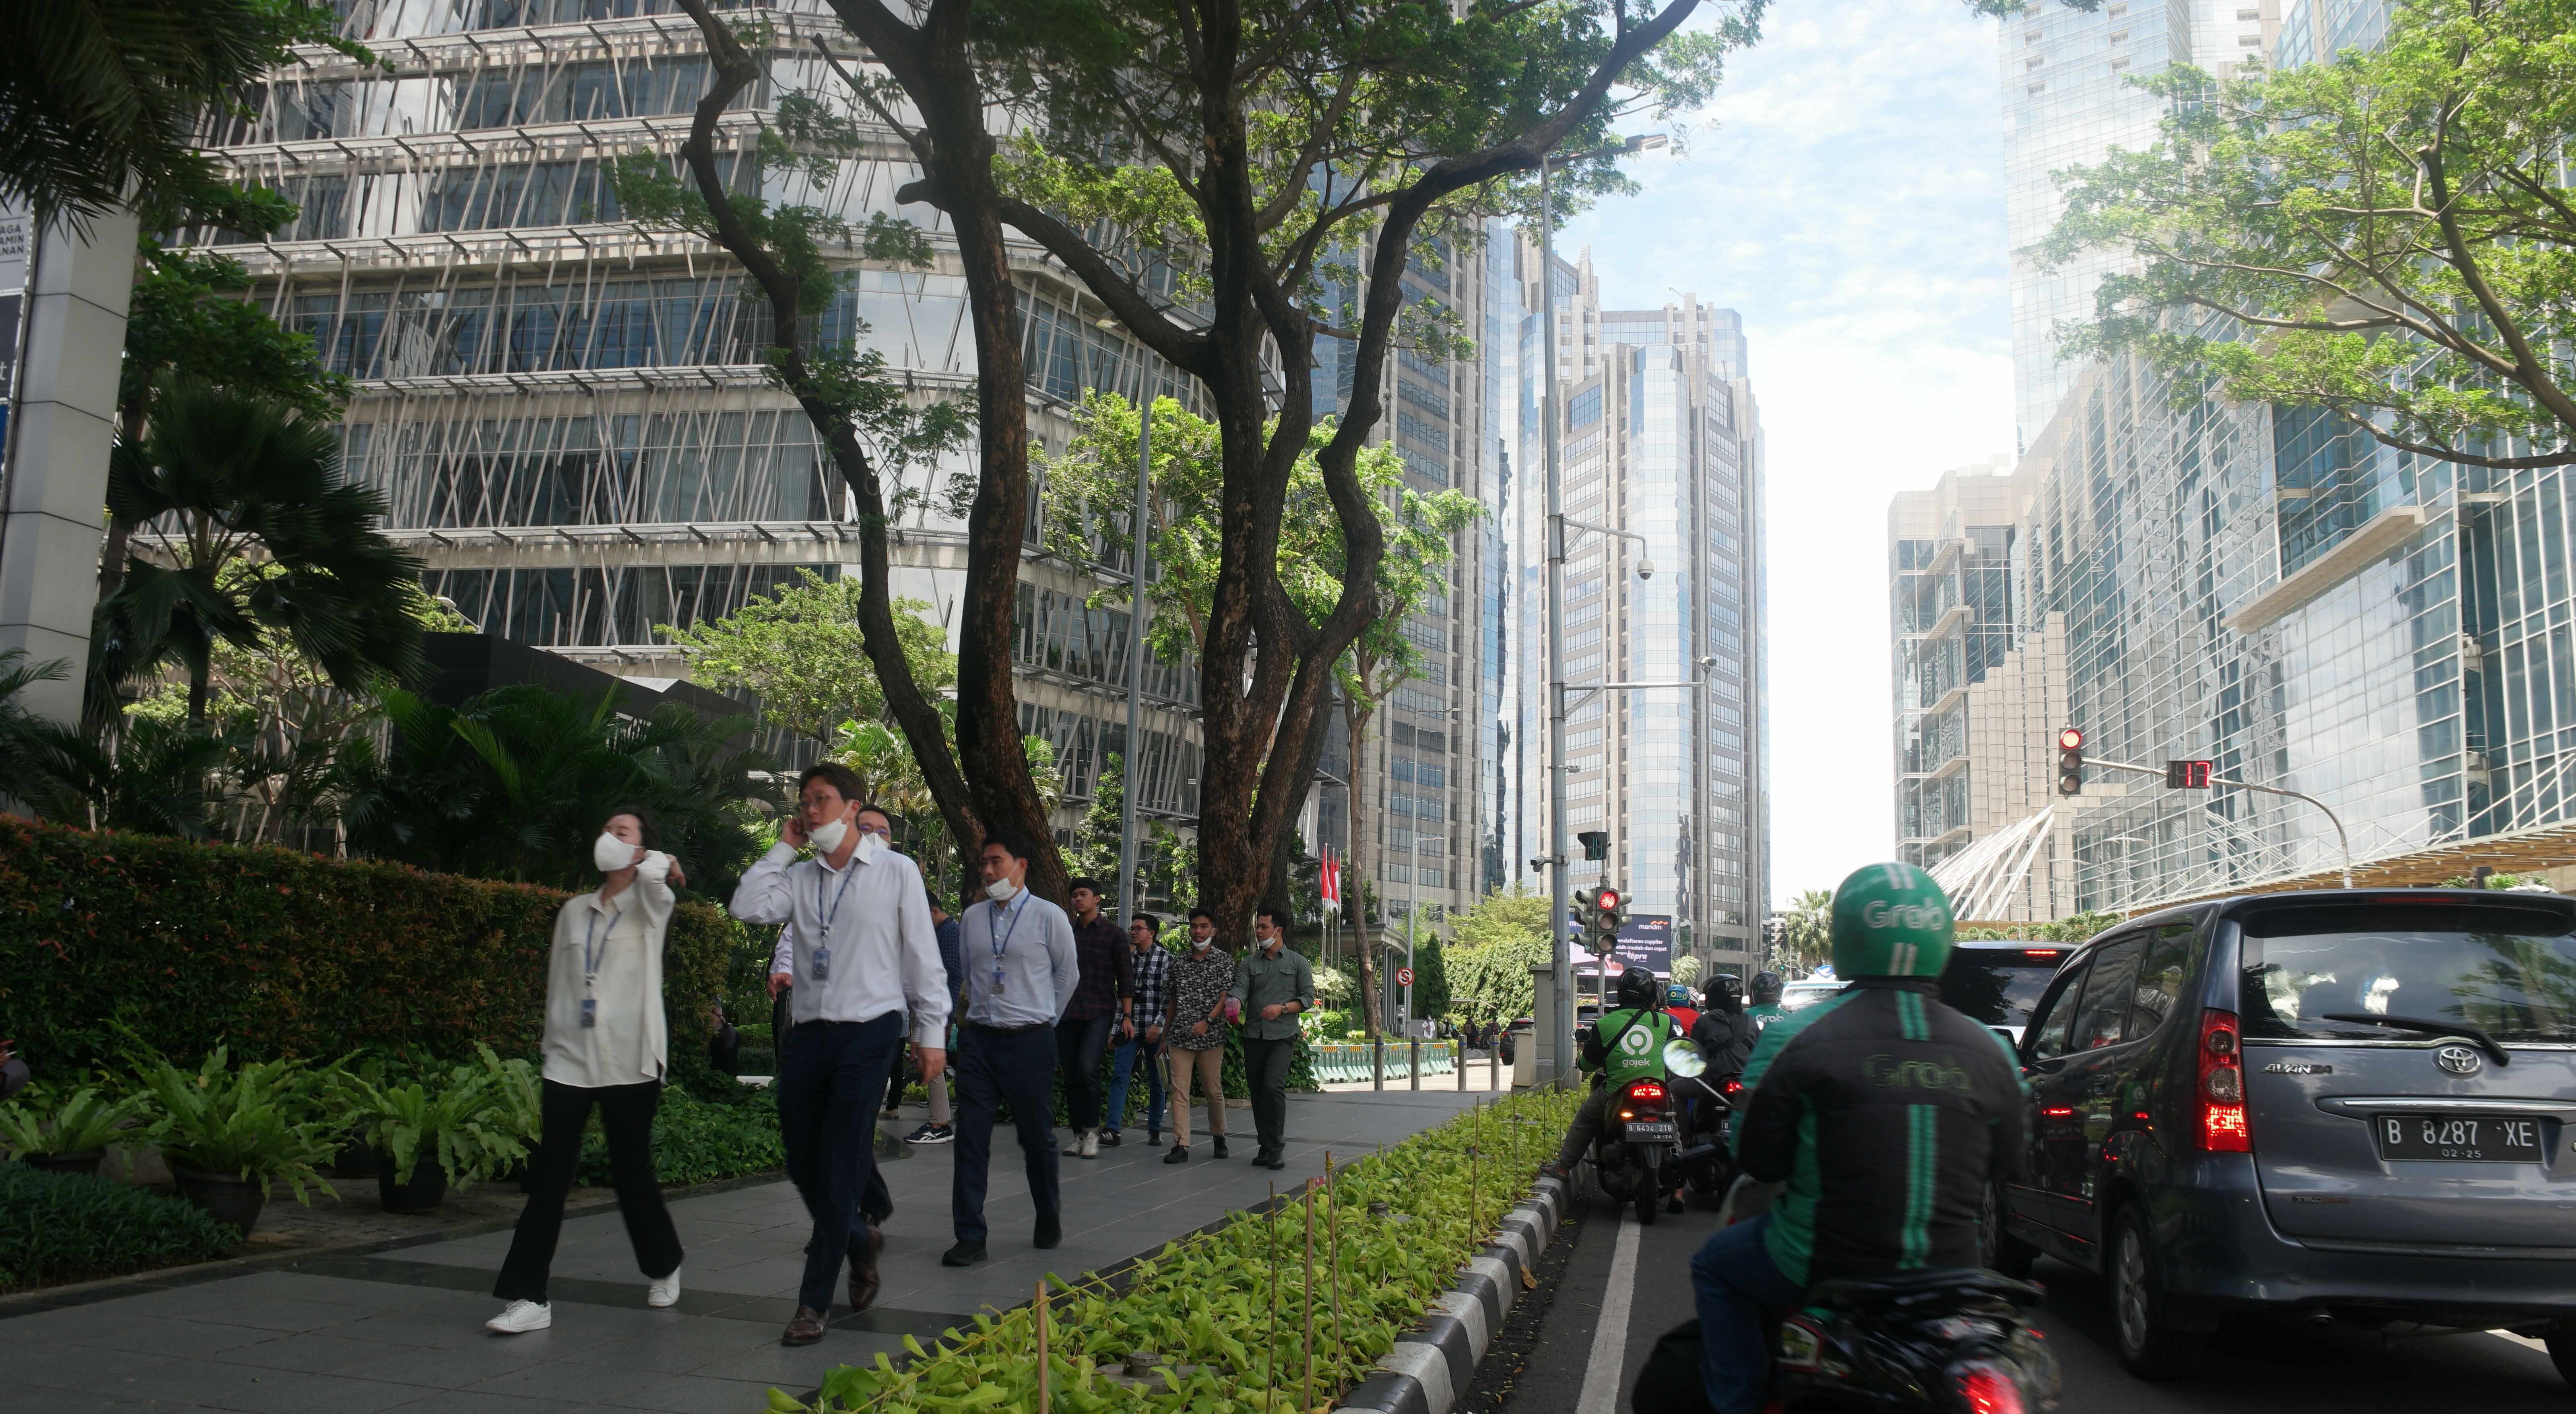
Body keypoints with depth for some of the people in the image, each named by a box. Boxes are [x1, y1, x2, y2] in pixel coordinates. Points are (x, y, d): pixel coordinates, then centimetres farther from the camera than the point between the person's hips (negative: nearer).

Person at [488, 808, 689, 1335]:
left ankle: (663, 1269, 29)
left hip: (630, 1063, -4)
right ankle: (528, 1297, -2)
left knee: (631, 1172, 6)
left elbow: (653, 873, -24)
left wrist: (660, 865, -2)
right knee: (548, 1177, -3)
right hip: (570, 1060, 4)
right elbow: (559, 985, 17)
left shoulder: (651, 906, 1)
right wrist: (553, 1049, 15)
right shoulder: (574, 911, 14)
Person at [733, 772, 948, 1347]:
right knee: (803, 1164, 8)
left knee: (839, 1168, -5)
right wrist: (783, 847, 0)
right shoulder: (800, 877, 10)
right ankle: (861, 1238, 35)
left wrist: (931, 1032, 0)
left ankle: (814, 1302, 4)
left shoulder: (897, 872, 0)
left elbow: (923, 955, 2)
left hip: (869, 1033, -4)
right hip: (807, 1034, 5)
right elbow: (747, 907, -7)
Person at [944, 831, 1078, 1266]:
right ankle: (970, 1237, 2)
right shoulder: (973, 917, 7)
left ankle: (1049, 1218, 29)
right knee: (971, 1138, -3)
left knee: (1037, 1136, 7)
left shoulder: (1049, 917, -4)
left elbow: (1068, 975, 8)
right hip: (979, 1039, 3)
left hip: (1030, 1041, -3)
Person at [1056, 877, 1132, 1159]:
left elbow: (1124, 977, 1)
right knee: (1071, 1075, 4)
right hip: (1067, 1013, 4)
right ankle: (1079, 1135, 13)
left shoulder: (1114, 933, 3)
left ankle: (1092, 1131, -7)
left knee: (1088, 1067, -20)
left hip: (1099, 1012, -4)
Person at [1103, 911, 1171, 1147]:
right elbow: (1122, 993, 16)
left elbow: (1171, 995, -7)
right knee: (1119, 1076, -7)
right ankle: (1112, 1130, -12)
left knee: (1156, 1081, 6)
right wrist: (1123, 1021, 10)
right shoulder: (1127, 959, 11)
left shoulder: (1166, 959, -2)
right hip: (1129, 1028, 3)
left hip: (1154, 1030, -3)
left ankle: (1154, 1130, 17)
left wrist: (1158, 1024, -14)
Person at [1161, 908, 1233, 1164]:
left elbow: (1226, 998, -6)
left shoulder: (1224, 960, 1)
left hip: (1211, 1037, -3)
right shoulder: (1179, 962, 12)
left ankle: (1218, 1136, 27)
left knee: (1213, 1090, 5)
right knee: (1179, 1090, -5)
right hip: (1180, 1037, 3)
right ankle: (1181, 1145, -5)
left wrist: (1208, 1021, -20)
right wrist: (1163, 1035, 17)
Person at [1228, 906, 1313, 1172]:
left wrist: (1282, 1008, -12)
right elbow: (1240, 989, -3)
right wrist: (1235, 1002, -27)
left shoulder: (1298, 962, 6)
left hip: (1282, 1036, -4)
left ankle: (1277, 1147, -10)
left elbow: (1308, 998, 3)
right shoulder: (1249, 963, 13)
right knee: (1257, 1091, 5)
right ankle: (1266, 1147, 15)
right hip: (1254, 1036, 4)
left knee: (1273, 1086, -18)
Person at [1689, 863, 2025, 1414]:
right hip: (1950, 1271, 3)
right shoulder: (1989, 1050, -3)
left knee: (1715, 1265, 24)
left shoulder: (1797, 1035, -12)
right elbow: (2004, 1163, 9)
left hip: (1824, 1267, -3)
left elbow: (1757, 1158, -7)